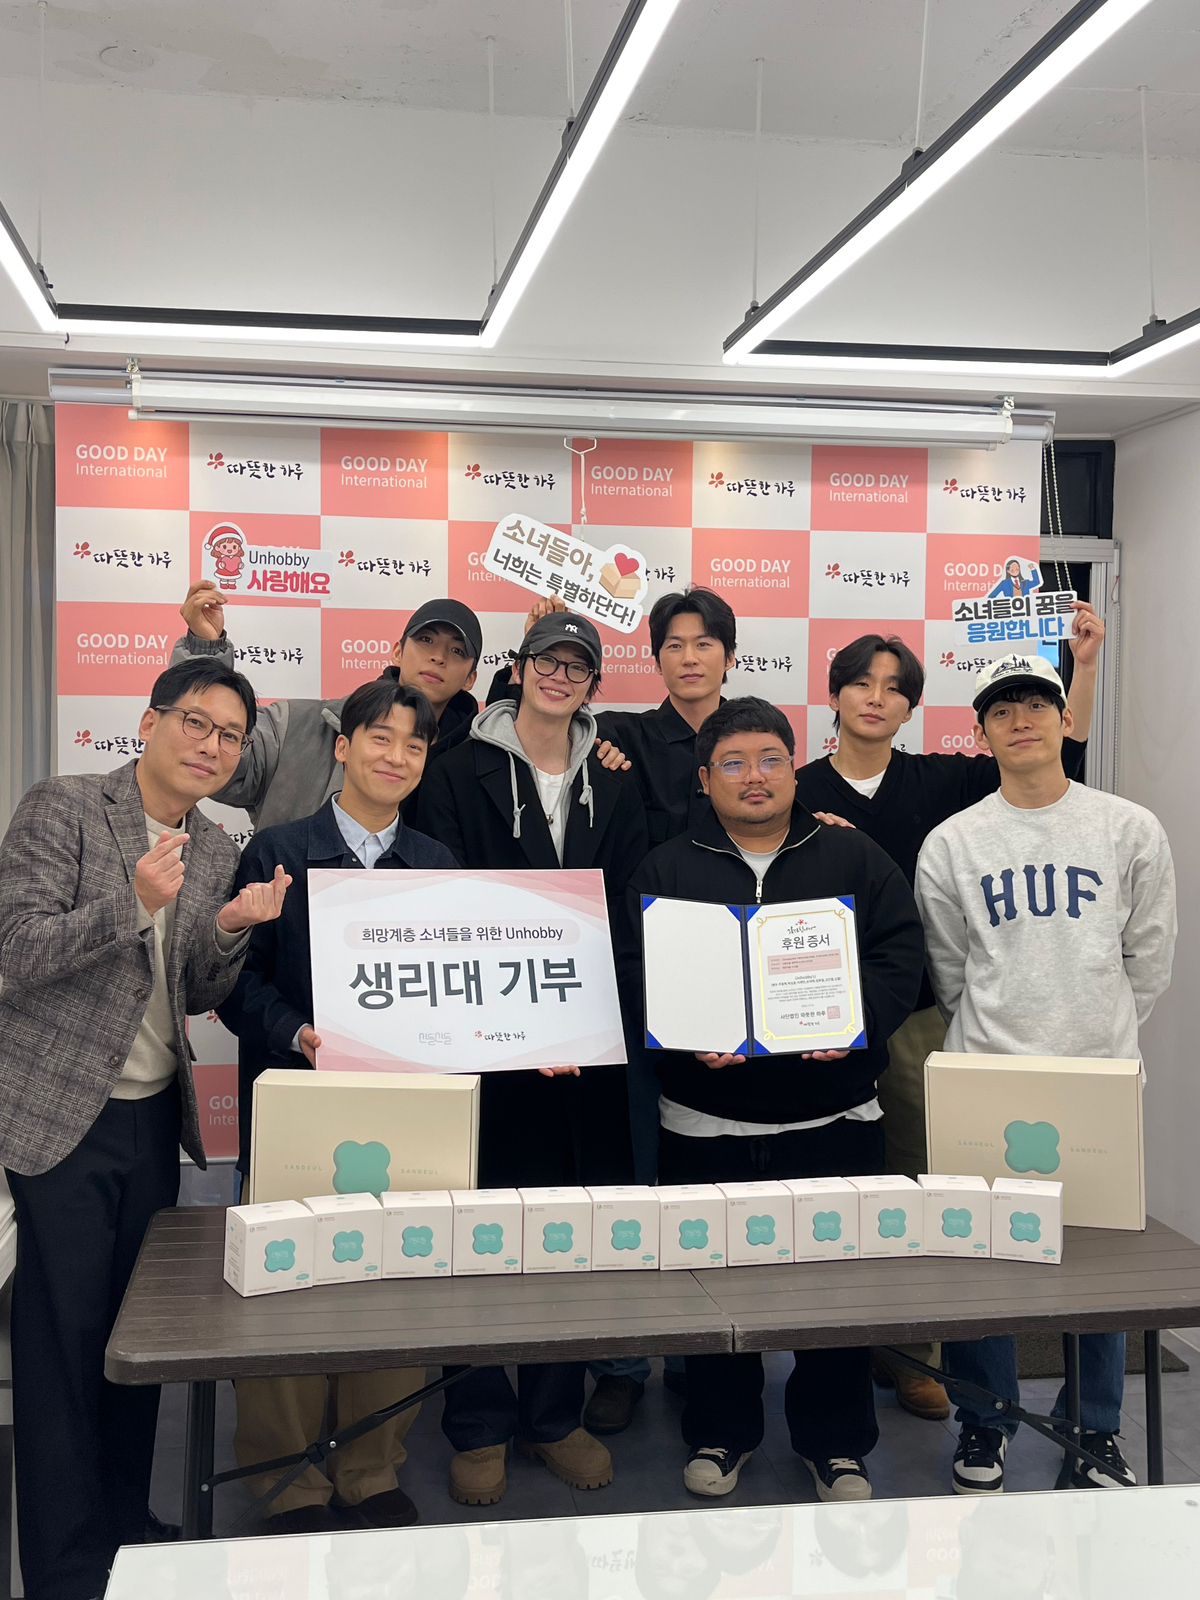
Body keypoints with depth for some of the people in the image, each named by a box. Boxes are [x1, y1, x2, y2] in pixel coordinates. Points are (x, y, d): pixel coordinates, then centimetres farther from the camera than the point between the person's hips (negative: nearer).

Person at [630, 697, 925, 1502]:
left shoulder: (855, 858, 6)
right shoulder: (667, 869, 5)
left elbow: (900, 956, 0)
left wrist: (857, 1021, -18)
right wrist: (684, 1035, -20)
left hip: (835, 1117, 0)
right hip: (707, 1123, 0)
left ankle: (837, 1442, 27)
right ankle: (721, 1433, 30)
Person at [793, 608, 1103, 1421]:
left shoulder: (939, 781, 5)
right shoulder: (798, 793, 1)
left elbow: (1057, 760, -1)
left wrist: (1084, 666, -6)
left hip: (923, 1012, 2)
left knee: (918, 1178, 7)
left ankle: (911, 1351, 21)